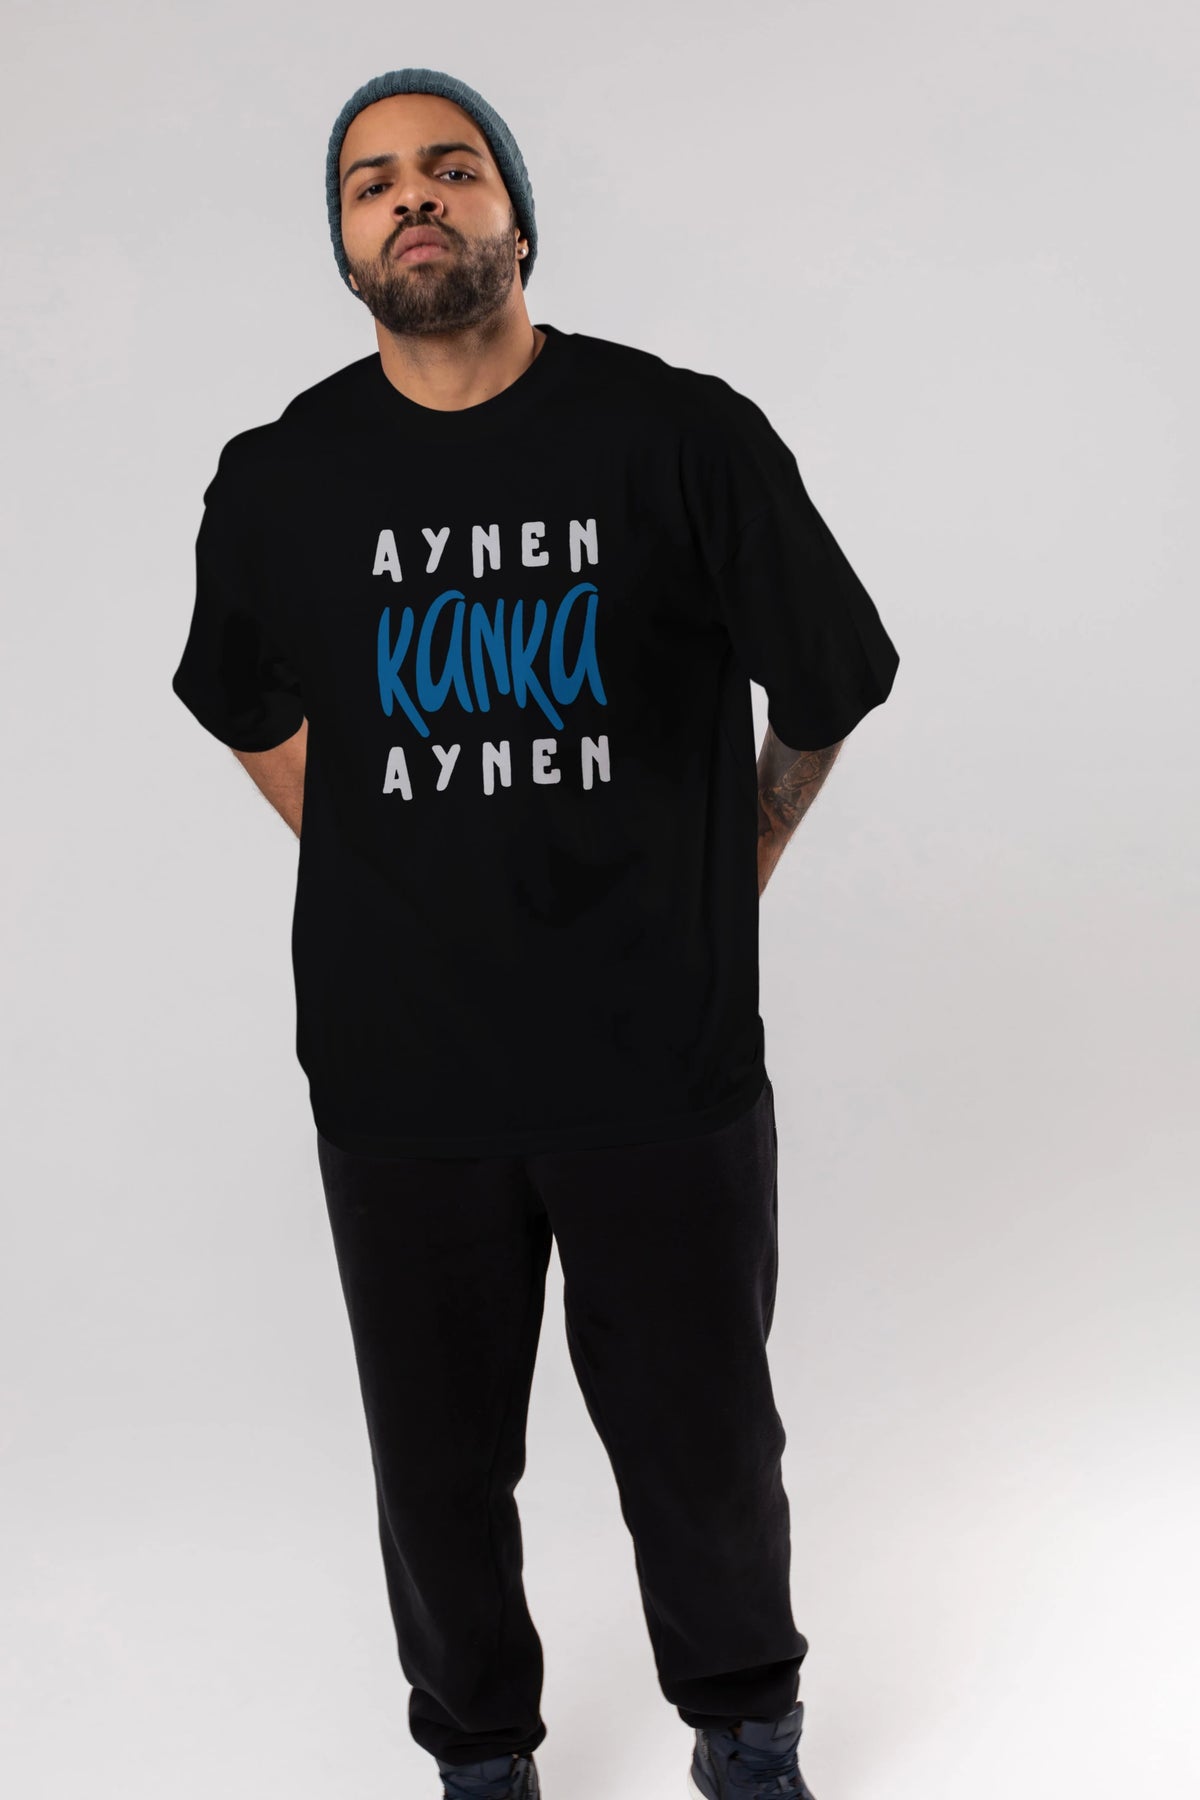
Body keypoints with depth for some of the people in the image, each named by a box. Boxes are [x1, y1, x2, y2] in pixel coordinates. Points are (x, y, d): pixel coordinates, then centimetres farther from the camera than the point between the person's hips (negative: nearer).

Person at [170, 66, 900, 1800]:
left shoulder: (685, 436, -8)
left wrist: (717, 891, 9)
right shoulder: (281, 479, 0)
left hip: (663, 1065, -1)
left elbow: (826, 692, 5)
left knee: (704, 1444, 12)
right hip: (400, 1072, 2)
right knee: (439, 1461, 14)